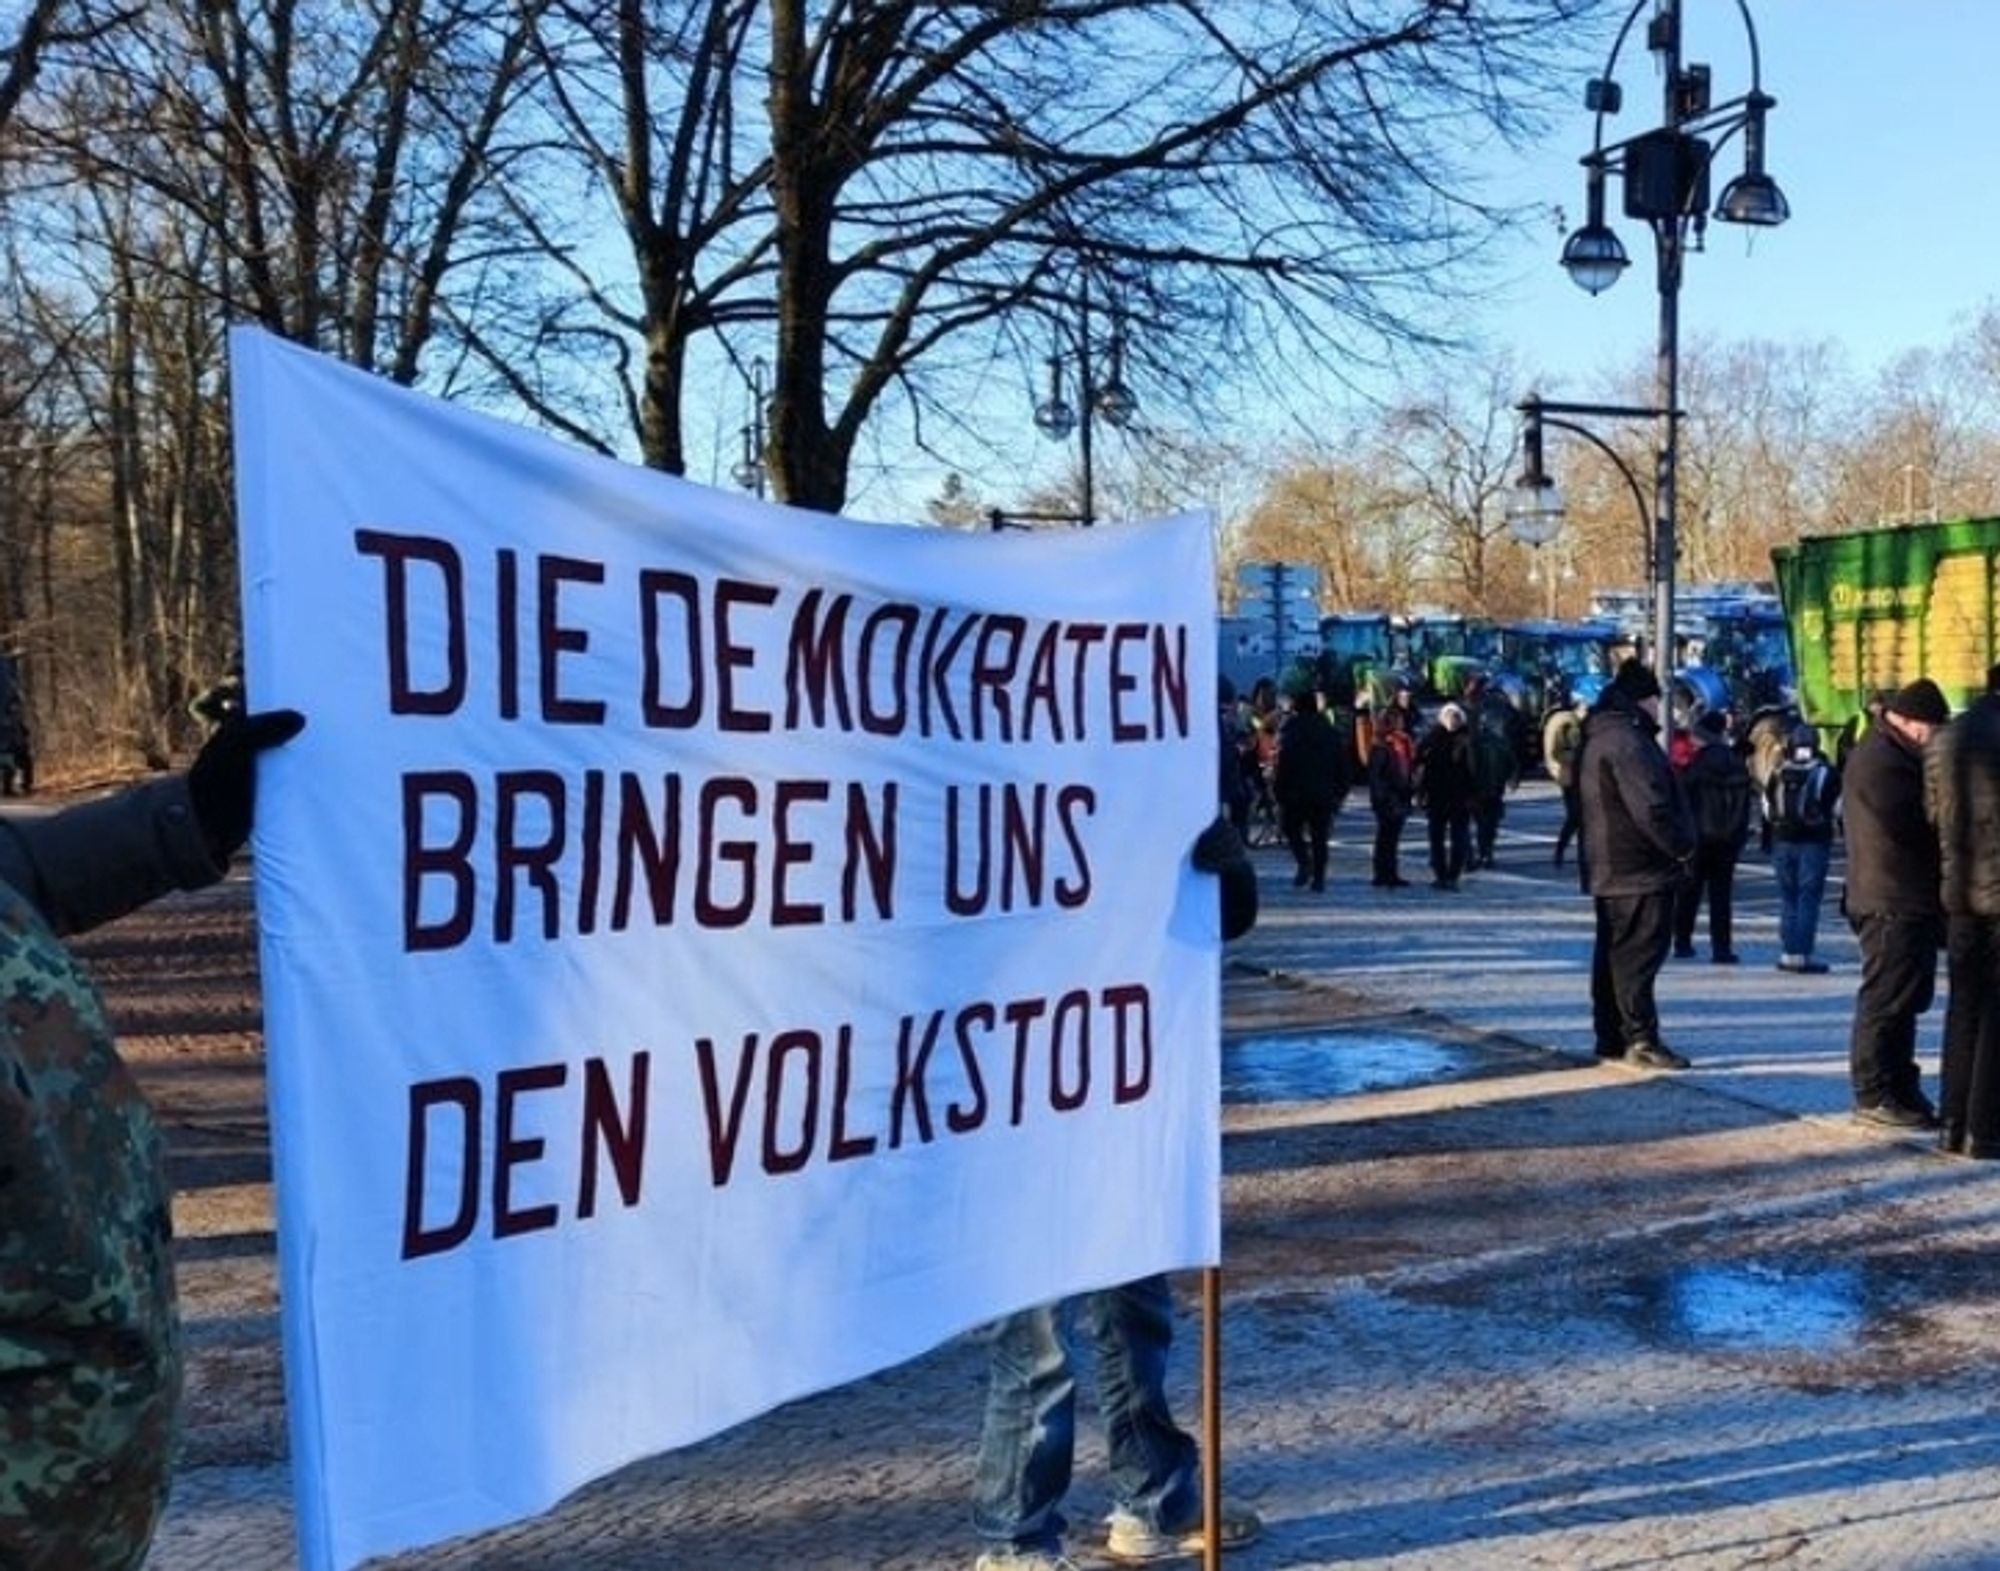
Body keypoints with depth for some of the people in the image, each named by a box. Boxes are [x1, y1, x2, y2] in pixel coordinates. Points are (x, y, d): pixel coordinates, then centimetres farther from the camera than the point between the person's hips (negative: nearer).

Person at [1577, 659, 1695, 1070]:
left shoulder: (1598, 736, 15)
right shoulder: (1628, 741, -18)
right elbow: (1651, 806, -25)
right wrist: (1681, 846, -11)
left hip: (1610, 867, 10)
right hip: (1639, 867, -10)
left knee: (1613, 952, 13)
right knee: (1639, 953, -7)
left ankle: (1610, 1037, 18)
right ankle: (1640, 1039, -6)